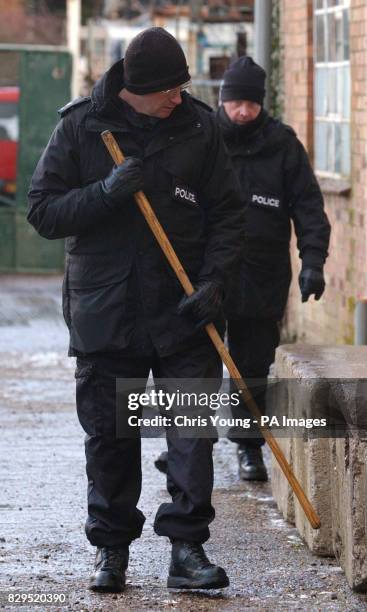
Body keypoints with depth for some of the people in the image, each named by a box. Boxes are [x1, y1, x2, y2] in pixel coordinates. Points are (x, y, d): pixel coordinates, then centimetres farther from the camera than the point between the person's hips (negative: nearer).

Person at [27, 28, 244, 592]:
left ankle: (187, 547, -1)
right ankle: (111, 548, 19)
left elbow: (227, 214, 5)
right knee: (109, 436, 6)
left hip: (183, 313, 0)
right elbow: (43, 211, -3)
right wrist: (106, 191, -18)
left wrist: (213, 281, -8)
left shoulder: (198, 127, 1)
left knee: (193, 430, -6)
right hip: (104, 309, 0)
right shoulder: (81, 127, -1)